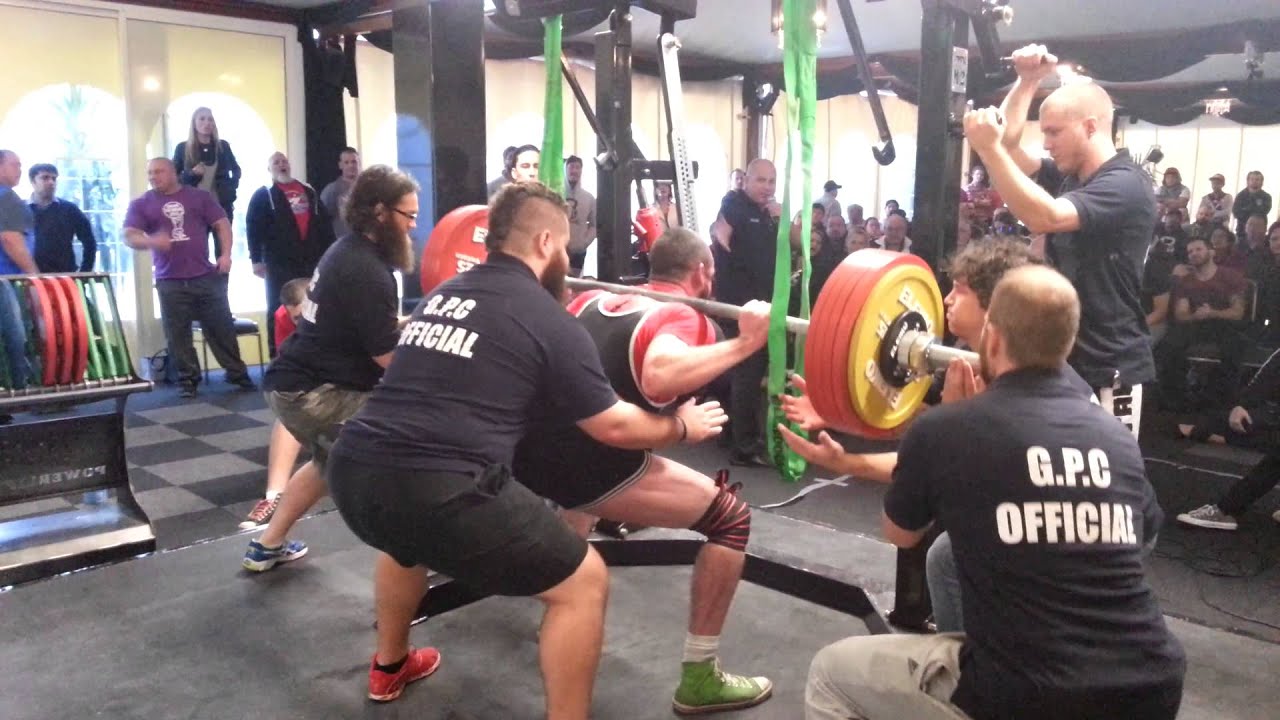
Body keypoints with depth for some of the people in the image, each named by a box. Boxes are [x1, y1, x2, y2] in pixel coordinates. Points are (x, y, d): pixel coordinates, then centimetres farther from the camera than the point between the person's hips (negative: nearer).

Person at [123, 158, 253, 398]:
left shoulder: (199, 197, 8)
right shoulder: (141, 204, 7)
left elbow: (222, 224, 7)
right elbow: (129, 237, -2)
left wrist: (226, 254, -7)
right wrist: (151, 241, -24)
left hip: (206, 277, 0)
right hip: (170, 282, 0)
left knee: (221, 327, 4)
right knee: (178, 334, 4)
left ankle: (237, 374, 15)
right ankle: (188, 379, 15)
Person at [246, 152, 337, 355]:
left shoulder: (309, 191, 17)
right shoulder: (263, 195, 4)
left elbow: (324, 221, 15)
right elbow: (254, 227, -4)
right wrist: (256, 259, -11)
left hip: (311, 259, 4)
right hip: (280, 262, -4)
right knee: (279, 310, -1)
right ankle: (278, 356, 4)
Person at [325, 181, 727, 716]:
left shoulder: (443, 294, 21)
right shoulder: (550, 321, 1)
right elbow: (614, 427, 8)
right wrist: (682, 426, 27)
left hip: (352, 471, 9)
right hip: (437, 491, -8)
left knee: (409, 536, 42)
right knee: (583, 583, 7)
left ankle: (390, 667, 57)